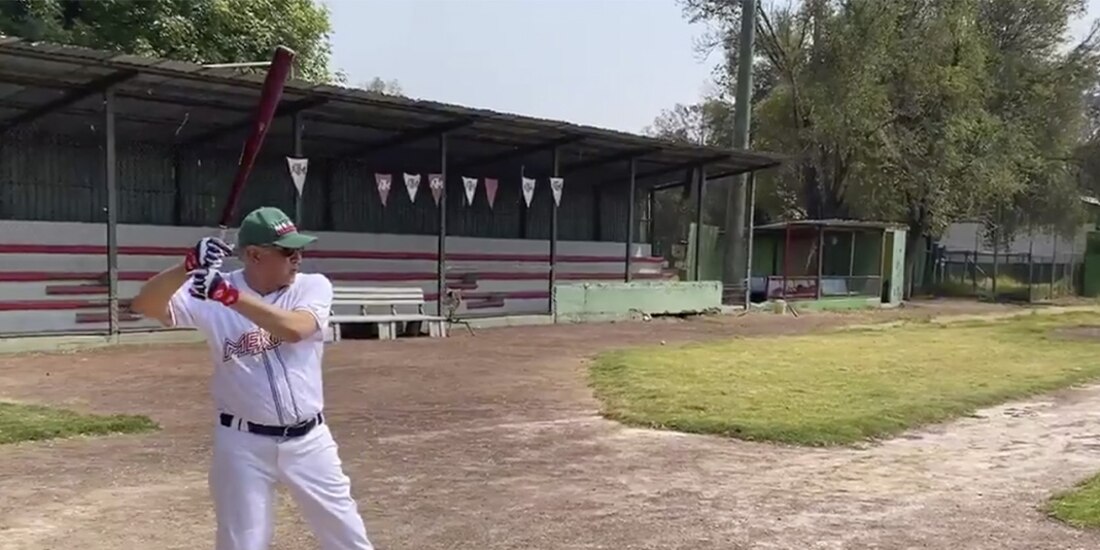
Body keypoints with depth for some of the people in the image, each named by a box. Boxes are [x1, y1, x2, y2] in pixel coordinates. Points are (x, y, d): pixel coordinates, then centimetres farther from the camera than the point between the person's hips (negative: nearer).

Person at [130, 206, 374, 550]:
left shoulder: (314, 287, -6)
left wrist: (230, 295, -33)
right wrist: (190, 266, -32)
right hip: (243, 444, -1)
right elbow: (144, 305, -17)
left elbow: (295, 329, -26)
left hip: (308, 440, 2)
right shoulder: (212, 294, -7)